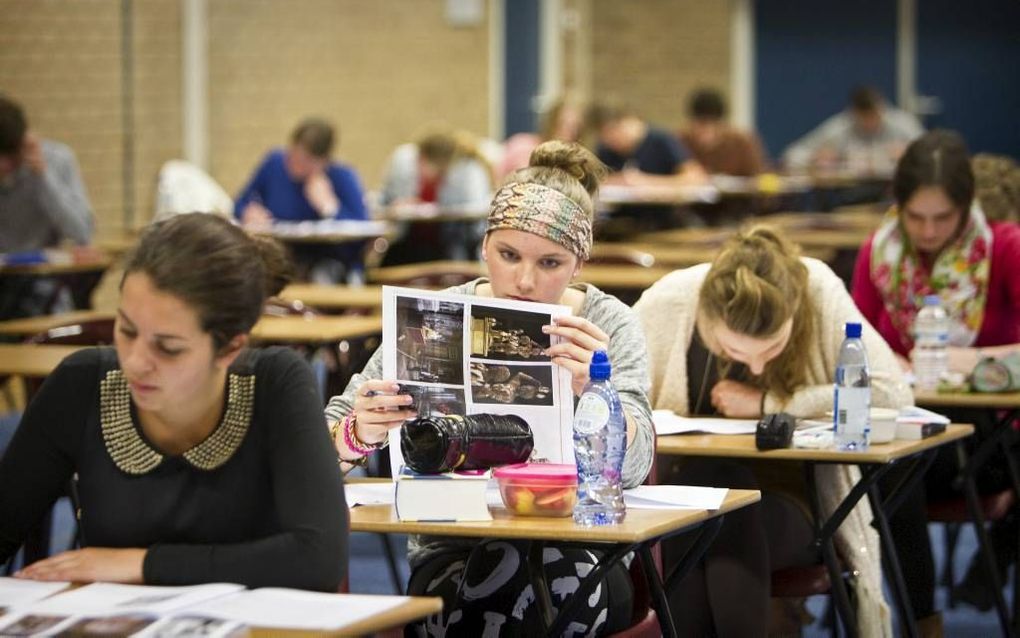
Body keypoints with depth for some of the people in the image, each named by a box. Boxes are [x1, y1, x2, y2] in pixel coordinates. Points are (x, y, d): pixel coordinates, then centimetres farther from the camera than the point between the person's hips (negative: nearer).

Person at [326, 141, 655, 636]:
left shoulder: (608, 325, -1)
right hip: (453, 556, 0)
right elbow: (324, 450, -3)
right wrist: (361, 433, -28)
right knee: (508, 568, -34)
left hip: (579, 558, 1)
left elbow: (632, 467, -16)